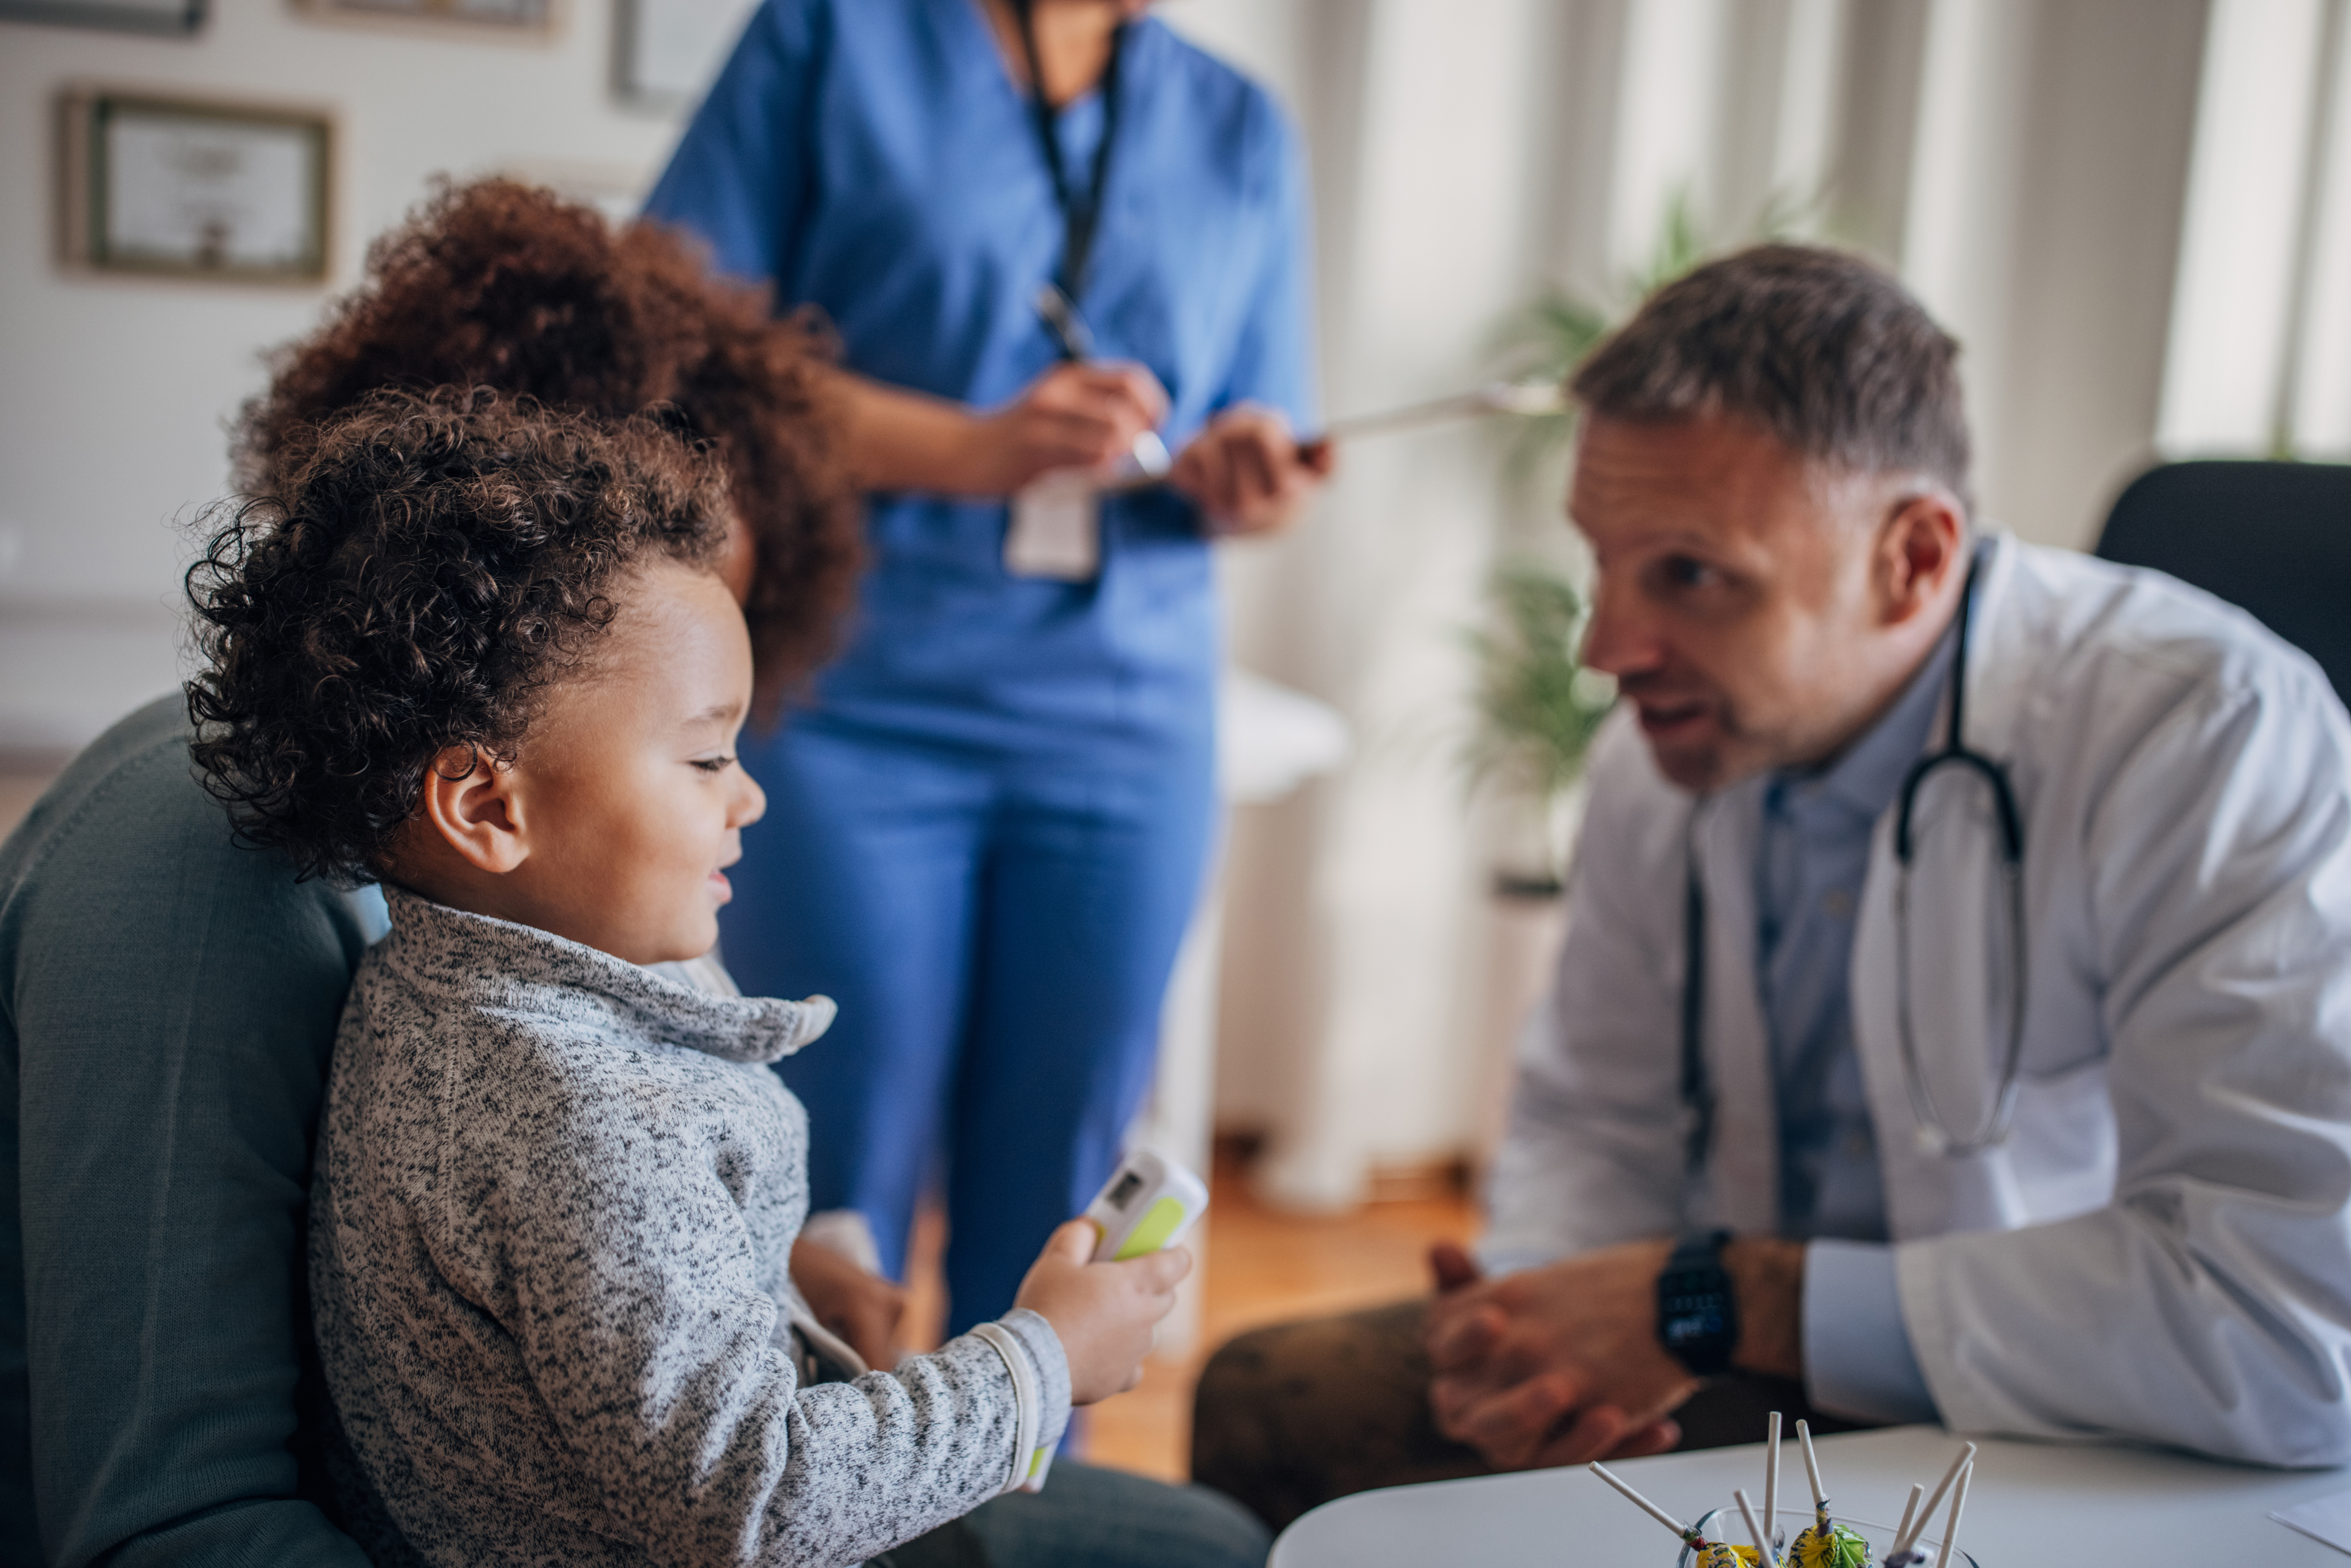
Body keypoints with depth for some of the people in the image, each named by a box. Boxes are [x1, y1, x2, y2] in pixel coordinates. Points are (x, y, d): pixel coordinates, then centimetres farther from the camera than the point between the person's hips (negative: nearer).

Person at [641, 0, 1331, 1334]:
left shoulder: (1241, 130, 16)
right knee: (837, 1191, 0)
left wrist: (1251, 475, -8)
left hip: (1126, 731, 4)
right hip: (854, 706, -3)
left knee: (1050, 1205, 9)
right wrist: (971, 447, -16)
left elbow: (1261, 457, 17)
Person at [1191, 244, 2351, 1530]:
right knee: (1261, 1405, -1)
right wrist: (1536, 1317, -16)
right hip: (1755, 1374, 7)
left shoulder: (2212, 737, -25)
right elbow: (1594, 1122, 8)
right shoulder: (1663, 750, -3)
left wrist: (1715, 1303, -29)